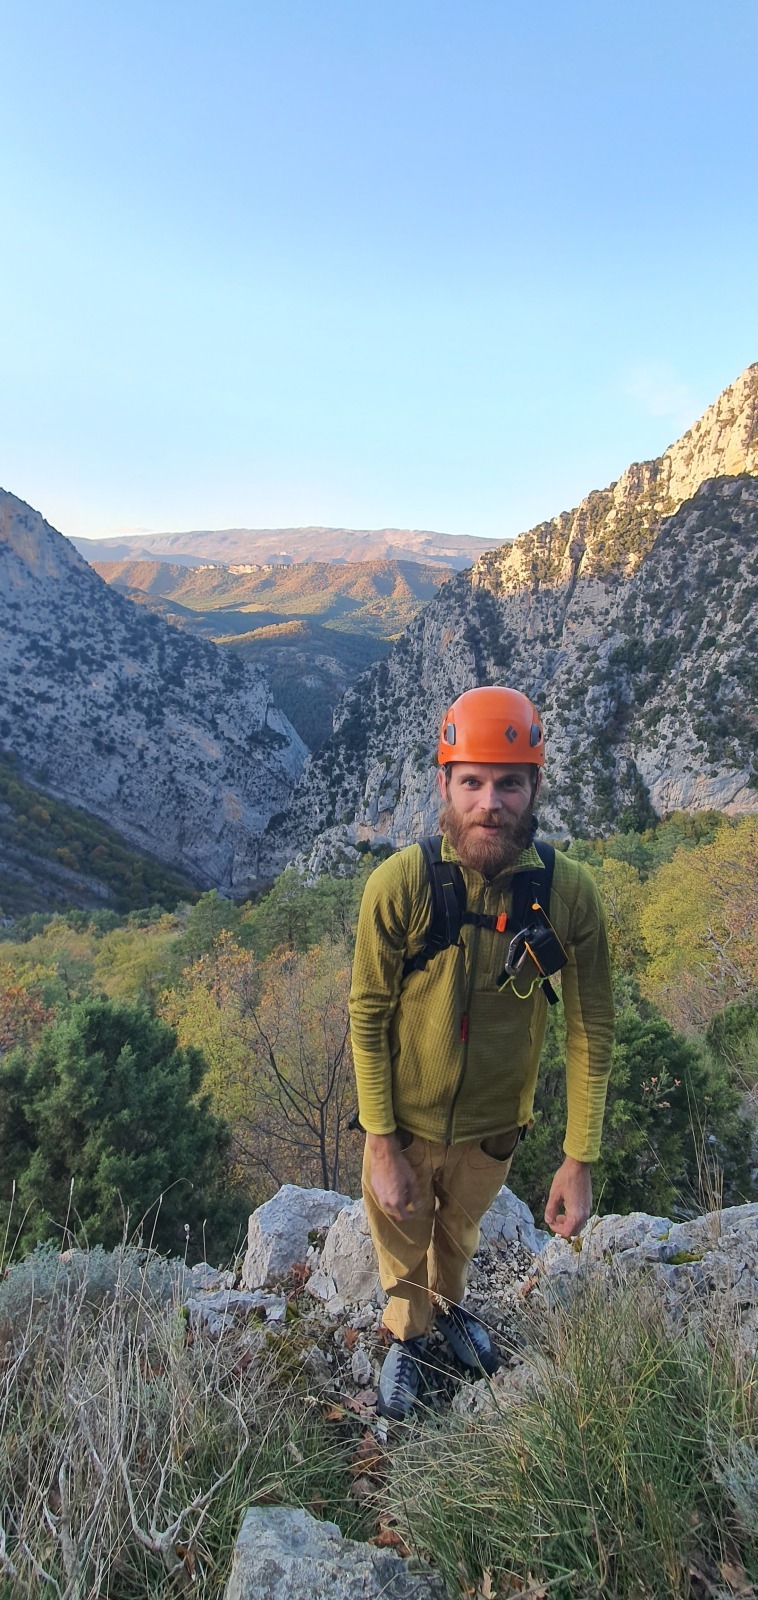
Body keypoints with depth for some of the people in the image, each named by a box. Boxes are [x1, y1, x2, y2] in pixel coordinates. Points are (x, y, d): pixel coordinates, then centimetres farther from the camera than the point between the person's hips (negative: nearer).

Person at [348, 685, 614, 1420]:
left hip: (494, 1125, 2)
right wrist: (382, 1145, -14)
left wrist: (579, 1159, -11)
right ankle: (407, 1335, 58)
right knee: (402, 1242, 26)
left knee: (459, 1230, 32)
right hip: (405, 1120, -1)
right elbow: (367, 1016, -17)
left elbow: (590, 1029, -12)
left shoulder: (569, 892, -23)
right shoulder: (400, 883, -27)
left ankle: (449, 1302, 65)